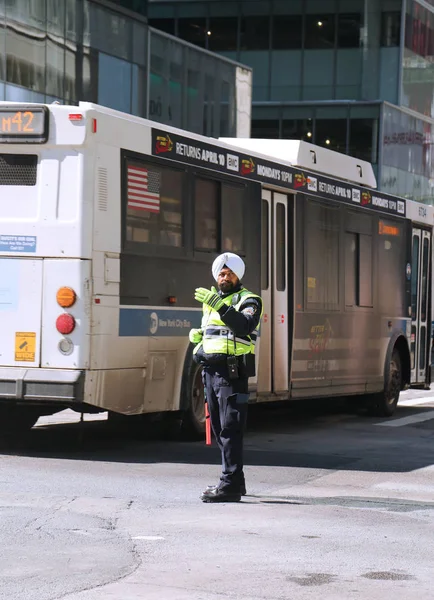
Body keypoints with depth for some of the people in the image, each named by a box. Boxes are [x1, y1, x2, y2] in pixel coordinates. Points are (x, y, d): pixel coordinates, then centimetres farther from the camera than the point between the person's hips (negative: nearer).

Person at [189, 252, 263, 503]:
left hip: (232, 371, -8)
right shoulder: (211, 299, 20)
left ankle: (230, 485, -14)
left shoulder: (248, 300, -4)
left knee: (230, 428, -12)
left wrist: (220, 306, -34)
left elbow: (244, 326, -25)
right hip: (211, 370, 8)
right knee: (219, 428, 12)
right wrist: (197, 335, 9)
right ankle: (235, 480, 20)